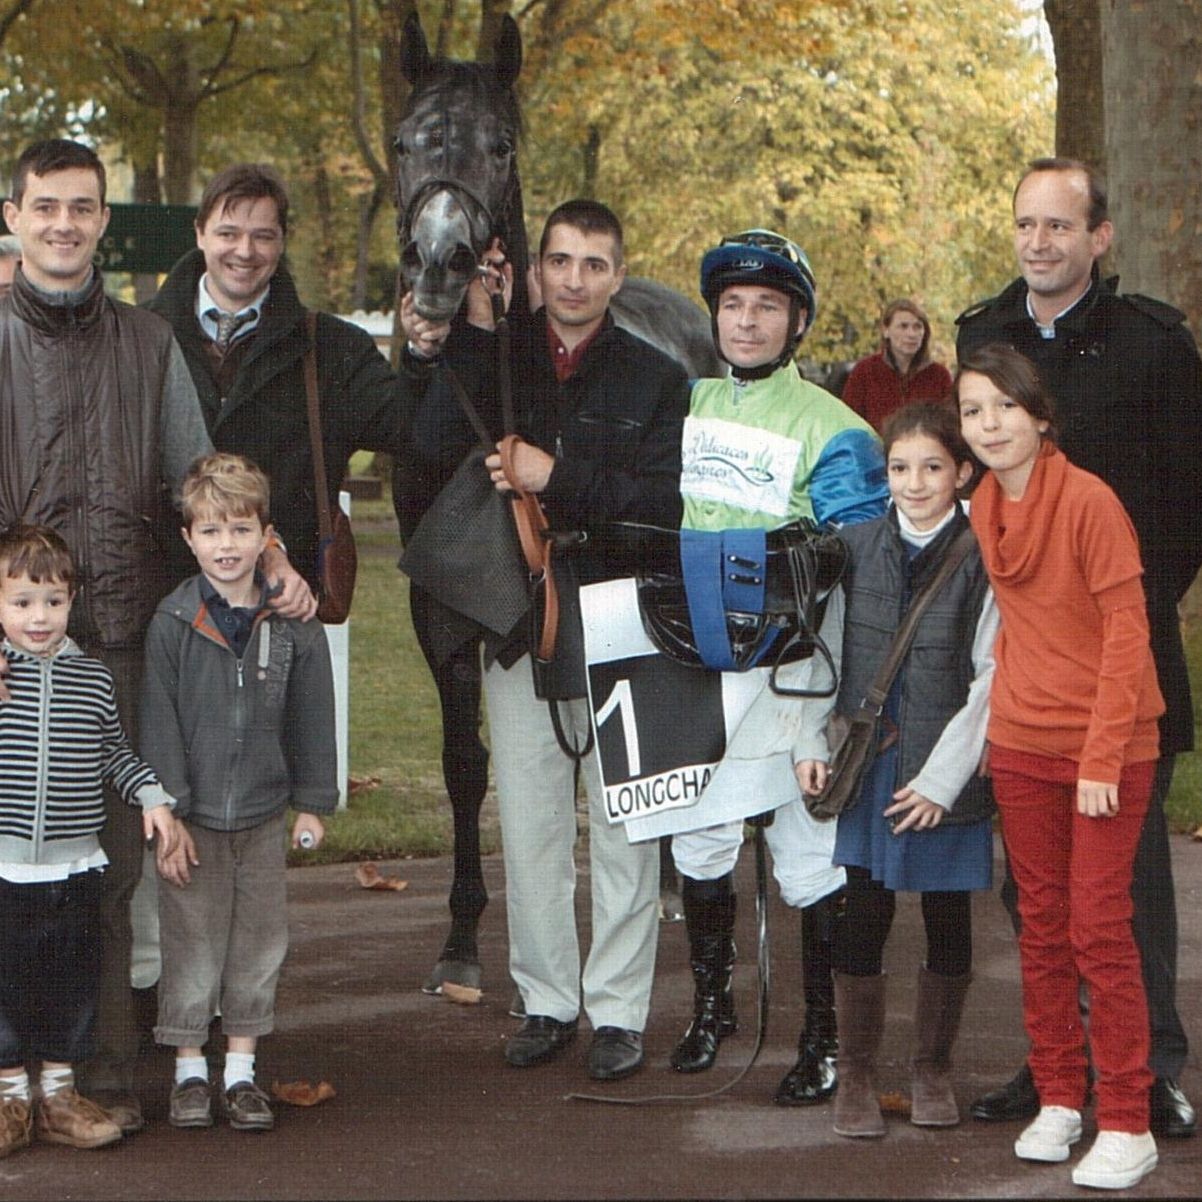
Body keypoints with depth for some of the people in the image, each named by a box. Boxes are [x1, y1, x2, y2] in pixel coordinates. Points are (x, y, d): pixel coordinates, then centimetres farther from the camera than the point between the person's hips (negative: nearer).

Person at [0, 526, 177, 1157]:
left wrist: (153, 796, 4)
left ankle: (58, 1092, 23)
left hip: (74, 868, 3)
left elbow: (115, 753, 14)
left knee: (73, 980, 10)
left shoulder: (93, 678, 3)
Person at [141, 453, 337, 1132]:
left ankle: (242, 1070, 20)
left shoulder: (293, 623, -2)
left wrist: (313, 801, 6)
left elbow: (312, 717, 5)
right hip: (193, 816, -2)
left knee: (259, 941, 8)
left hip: (265, 814, 2)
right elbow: (158, 722, -6)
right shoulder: (173, 623, -7)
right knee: (191, 941, 5)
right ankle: (190, 1070, 18)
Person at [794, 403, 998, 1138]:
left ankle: (933, 1070, 24)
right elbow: (827, 649, 11)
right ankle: (856, 1073, 14)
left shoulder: (982, 560, -6)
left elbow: (989, 680, -7)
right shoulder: (856, 547, 5)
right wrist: (814, 744, 4)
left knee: (948, 924, 8)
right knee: (860, 922, 1)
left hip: (947, 771, -2)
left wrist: (941, 777, -11)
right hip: (866, 766, 2)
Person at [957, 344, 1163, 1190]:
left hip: (1105, 749, -6)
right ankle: (1058, 1099, 21)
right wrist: (1004, 707, 7)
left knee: (1099, 930, -5)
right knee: (1041, 927, 10)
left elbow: (1127, 634, -15)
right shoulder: (986, 508, 4)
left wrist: (1102, 756, -17)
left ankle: (1128, 1126, 3)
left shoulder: (1089, 501, -15)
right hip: (1022, 744, 6)